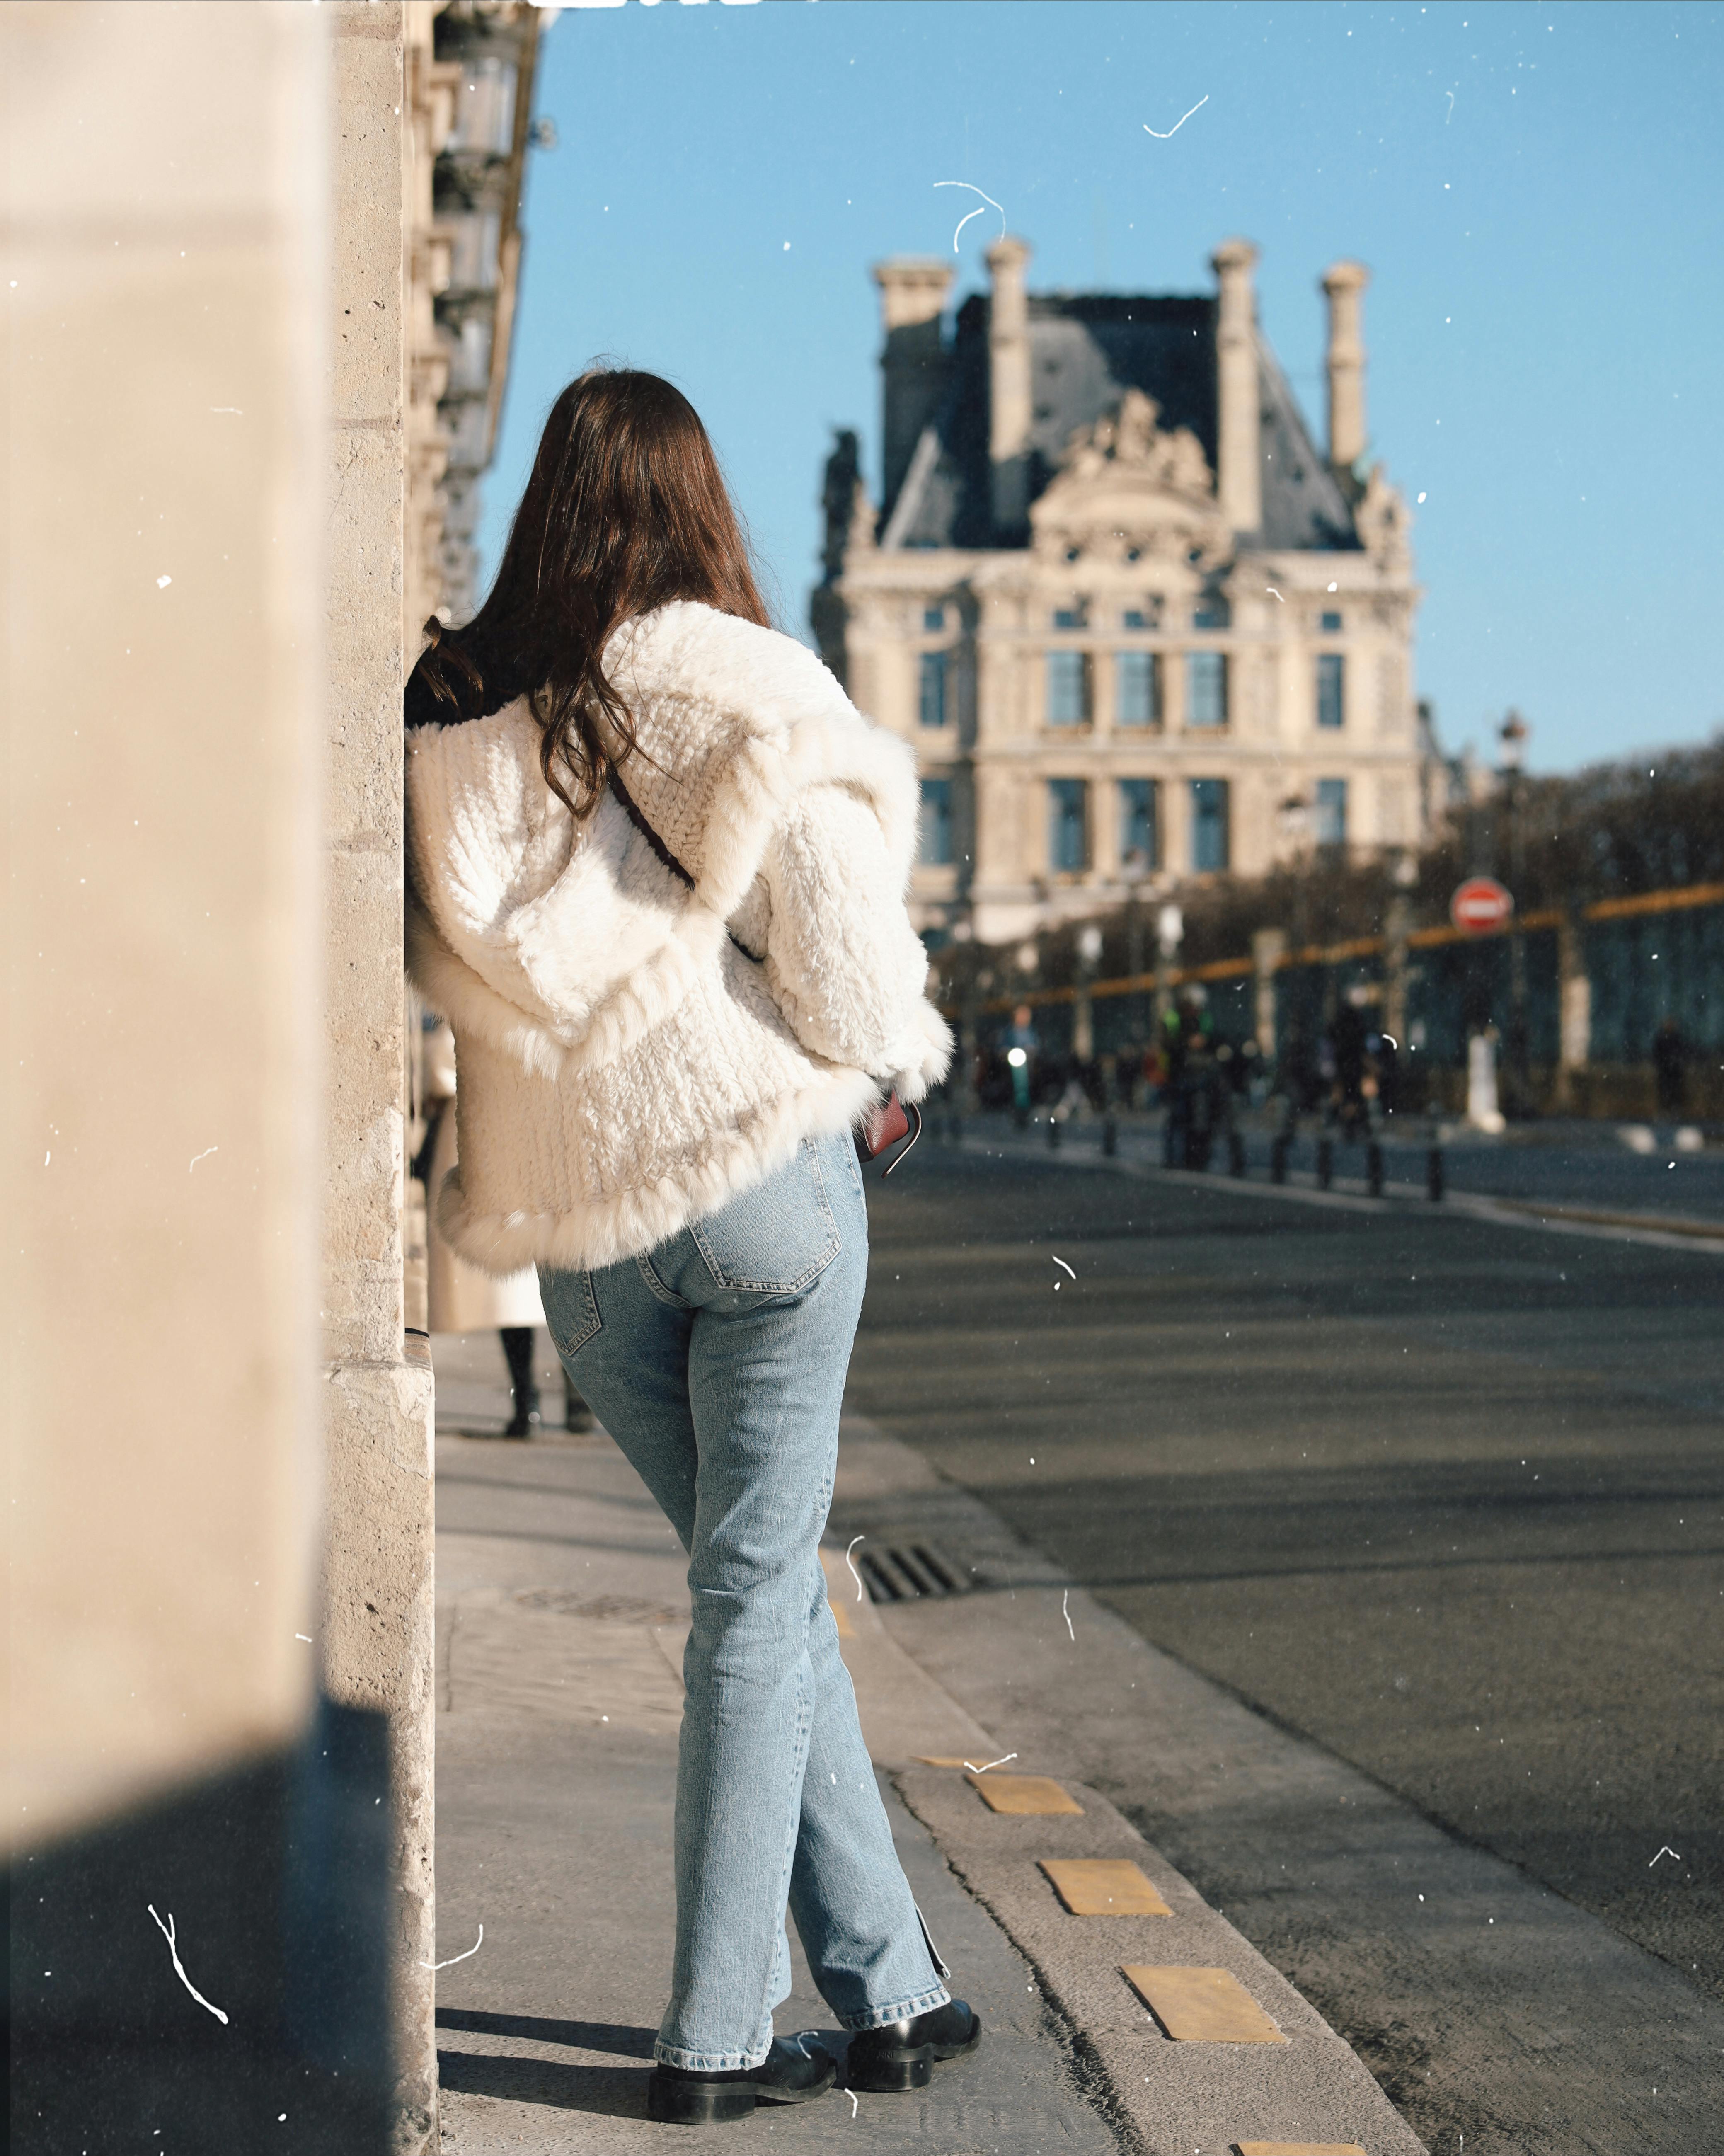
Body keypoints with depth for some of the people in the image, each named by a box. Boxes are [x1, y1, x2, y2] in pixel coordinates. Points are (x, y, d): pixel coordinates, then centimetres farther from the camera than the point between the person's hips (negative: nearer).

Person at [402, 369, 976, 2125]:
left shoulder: (449, 723, 5)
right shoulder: (745, 691, -6)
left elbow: (443, 965, 7)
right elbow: (840, 934, -7)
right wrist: (894, 1056, 11)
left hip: (571, 1217, 4)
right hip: (756, 1172, -4)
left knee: (768, 1589, 14)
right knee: (755, 1600, 3)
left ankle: (891, 1988, 19)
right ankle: (715, 2034, 5)